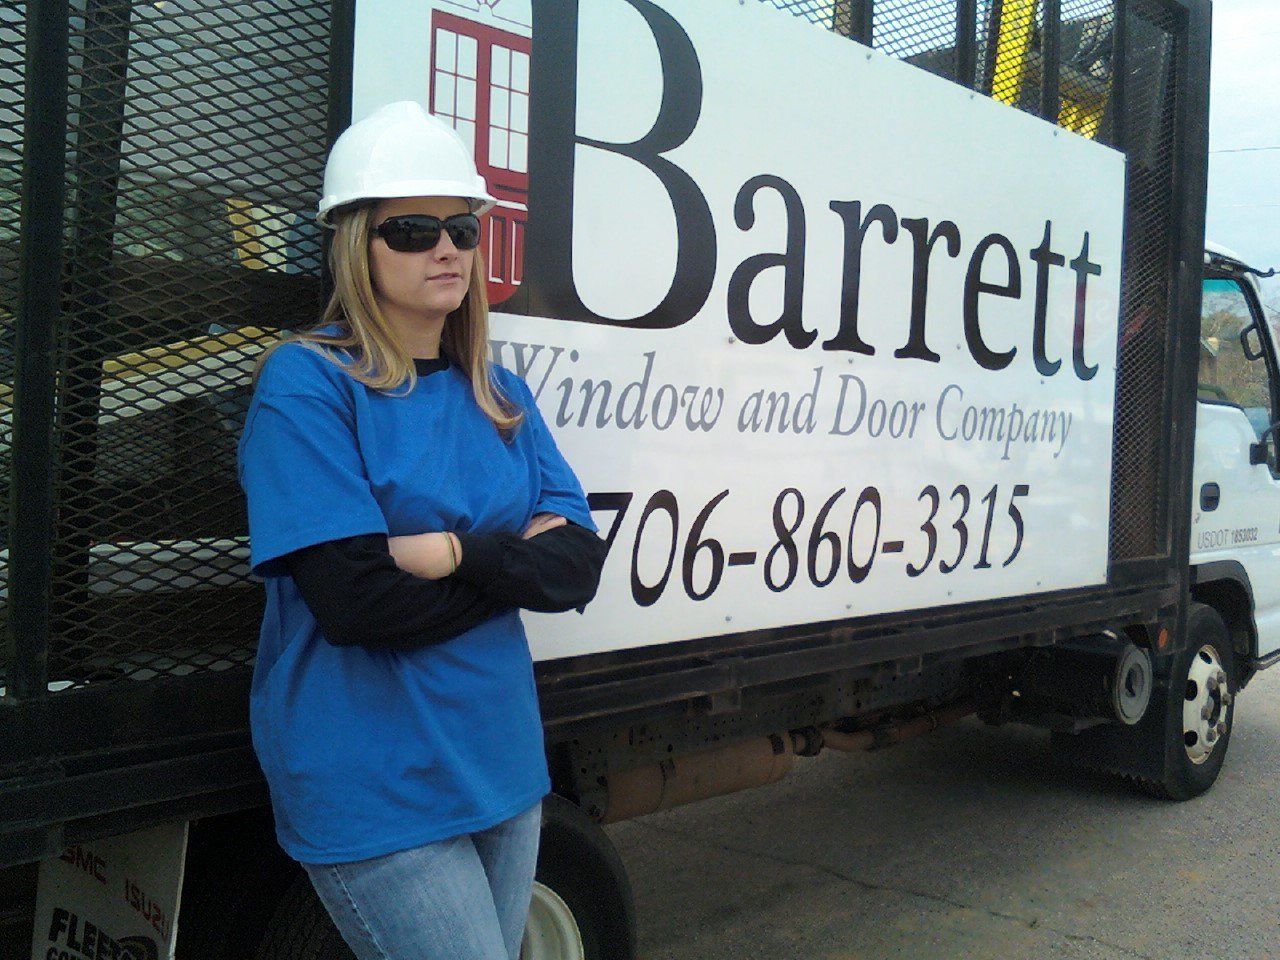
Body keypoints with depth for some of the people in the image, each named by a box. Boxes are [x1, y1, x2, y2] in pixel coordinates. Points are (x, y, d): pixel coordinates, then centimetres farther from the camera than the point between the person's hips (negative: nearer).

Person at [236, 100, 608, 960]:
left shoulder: (500, 395, 7)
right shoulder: (307, 383, -11)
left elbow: (580, 564, -1)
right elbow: (359, 600, -20)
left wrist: (458, 552, -17)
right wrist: (518, 556, -9)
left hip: (504, 763, 7)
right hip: (375, 791, -6)